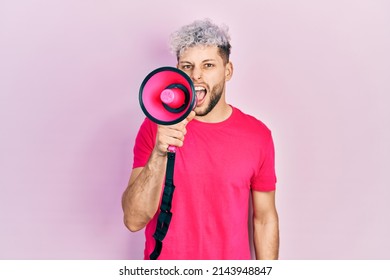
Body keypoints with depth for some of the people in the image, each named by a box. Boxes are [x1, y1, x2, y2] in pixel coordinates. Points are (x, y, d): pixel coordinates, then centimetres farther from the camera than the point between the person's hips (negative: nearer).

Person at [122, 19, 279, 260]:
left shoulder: (258, 135, -9)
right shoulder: (154, 127, -11)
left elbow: (264, 218, -1)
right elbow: (134, 220, -17)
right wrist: (159, 154, -30)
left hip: (232, 258, 1)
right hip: (164, 264, 0)